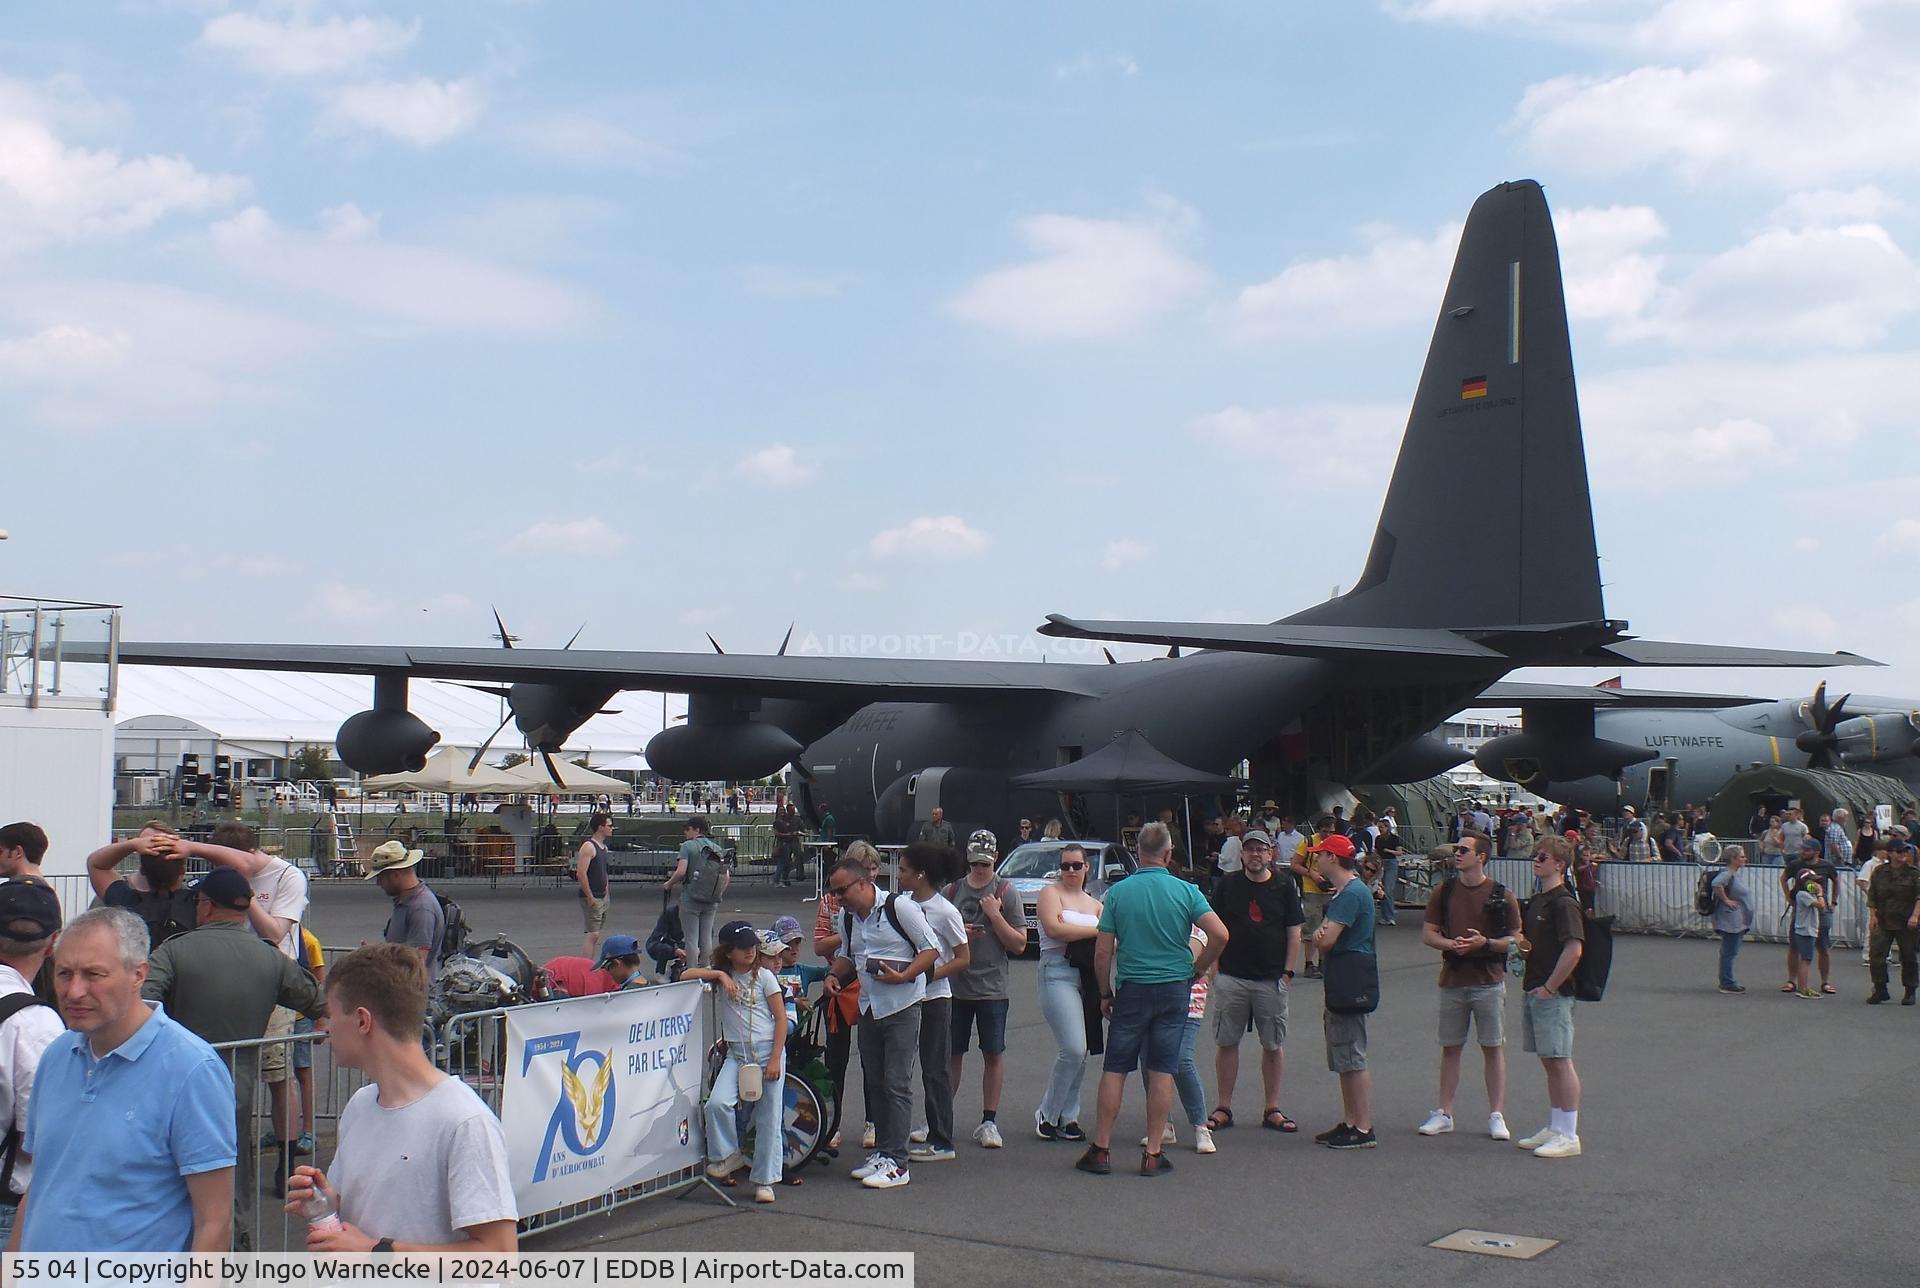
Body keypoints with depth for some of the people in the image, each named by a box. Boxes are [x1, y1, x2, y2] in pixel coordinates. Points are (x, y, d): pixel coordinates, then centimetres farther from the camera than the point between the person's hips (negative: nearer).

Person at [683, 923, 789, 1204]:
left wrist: (775, 1059, -9)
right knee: (717, 1102, -22)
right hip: (736, 1053, 2)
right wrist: (719, 975, -14)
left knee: (768, 1118, -1)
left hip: (767, 1051, -2)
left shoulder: (764, 976, 1)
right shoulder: (722, 974, 7)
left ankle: (765, 1181, 9)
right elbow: (686, 976, -3)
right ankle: (729, 1155, 1)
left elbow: (781, 1018, -1)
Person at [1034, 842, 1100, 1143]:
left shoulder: (1095, 904, 21)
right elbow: (1052, 928, -14)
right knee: (1073, 1049, -15)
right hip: (1058, 973, -6)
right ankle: (1047, 1114, -1)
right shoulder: (1051, 892, 3)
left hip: (1088, 977, 6)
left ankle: (1067, 1117, 14)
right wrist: (1095, 931, -9)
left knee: (1078, 1053, 6)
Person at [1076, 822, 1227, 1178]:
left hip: (1131, 989, 0)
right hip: (1174, 989, 0)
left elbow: (1102, 951, -4)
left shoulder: (1119, 892, -4)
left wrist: (1105, 994, 8)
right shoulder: (1186, 891, -4)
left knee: (1114, 1069, 7)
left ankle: (1101, 1149, 9)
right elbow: (1220, 935, -13)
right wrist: (1198, 968, 3)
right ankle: (1153, 1154, 7)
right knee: (1162, 1072, 5)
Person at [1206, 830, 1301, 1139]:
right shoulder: (1227, 885, 5)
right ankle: (1223, 1108, 11)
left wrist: (1289, 972, -3)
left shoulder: (1284, 887, 4)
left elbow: (1294, 934, 5)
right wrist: (1212, 966, -1)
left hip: (1272, 978, 0)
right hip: (1231, 977, 0)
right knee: (1226, 1042, 3)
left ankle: (1272, 1109, 14)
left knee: (1273, 1045, 5)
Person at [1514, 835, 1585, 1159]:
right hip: (1533, 991, 9)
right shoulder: (1537, 901, 15)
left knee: (1560, 1062, -6)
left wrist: (1549, 987, -19)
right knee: (1549, 1062, 13)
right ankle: (1555, 1128, 20)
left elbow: (1574, 950, -23)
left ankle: (1569, 1136, -1)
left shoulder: (1563, 902, -14)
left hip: (1553, 995, -9)